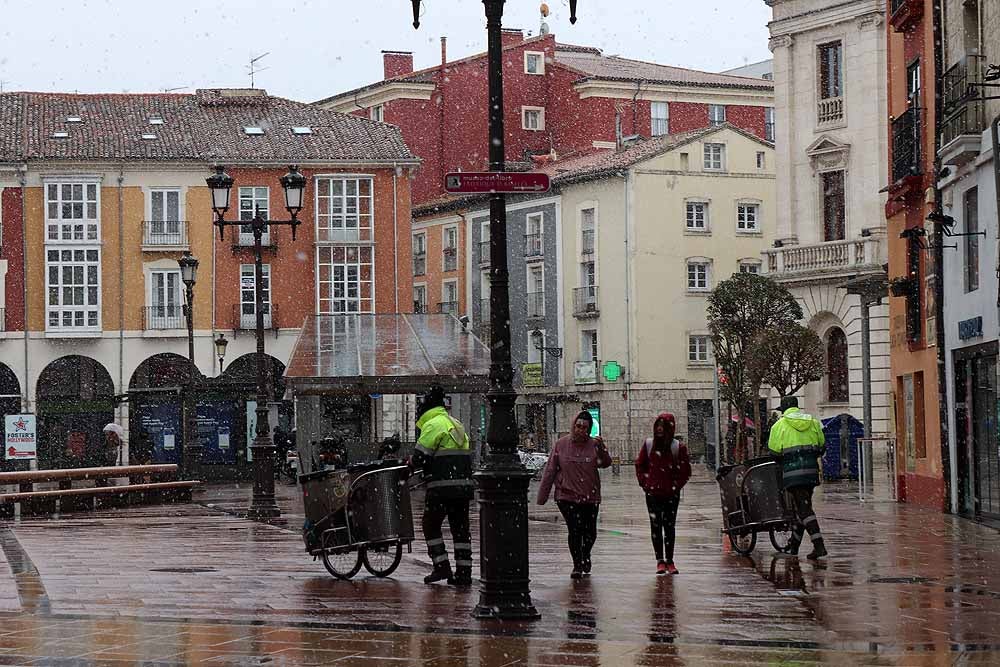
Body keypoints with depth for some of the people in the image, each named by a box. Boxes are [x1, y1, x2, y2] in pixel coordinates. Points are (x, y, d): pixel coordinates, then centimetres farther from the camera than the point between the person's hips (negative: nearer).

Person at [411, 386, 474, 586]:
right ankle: (464, 573, 7)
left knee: (431, 525, 6)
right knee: (461, 528, 9)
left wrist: (409, 465, 8)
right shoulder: (456, 425, 20)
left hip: (442, 487, -8)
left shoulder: (433, 425, -8)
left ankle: (441, 567, 0)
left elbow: (419, 457, -13)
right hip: (464, 485, 8)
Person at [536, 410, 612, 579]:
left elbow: (606, 463, -11)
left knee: (590, 533, 6)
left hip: (590, 497, 1)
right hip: (567, 496, -1)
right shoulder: (561, 444, 1)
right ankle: (577, 565, 6)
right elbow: (550, 471, 3)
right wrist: (542, 495, 3)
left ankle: (585, 556, 37)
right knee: (575, 530, -11)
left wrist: (601, 448, -28)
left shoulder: (594, 445, 1)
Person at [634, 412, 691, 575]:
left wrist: (676, 486, -3)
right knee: (656, 526, -2)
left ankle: (669, 561, 11)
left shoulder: (678, 447, -4)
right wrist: (645, 483, 4)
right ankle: (660, 561, 1)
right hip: (653, 493, 1)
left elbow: (685, 470, 2)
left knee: (669, 526, 5)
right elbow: (639, 465, 12)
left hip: (671, 494, -1)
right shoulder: (649, 444, 2)